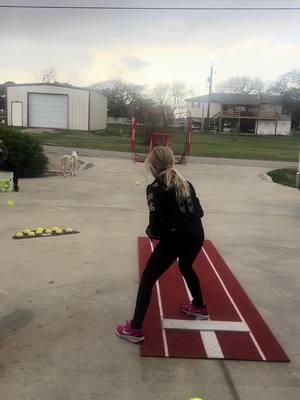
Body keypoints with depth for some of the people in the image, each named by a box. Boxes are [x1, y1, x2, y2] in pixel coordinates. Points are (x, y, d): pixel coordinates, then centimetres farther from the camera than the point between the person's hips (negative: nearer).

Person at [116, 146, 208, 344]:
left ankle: (135, 328, 7)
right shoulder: (186, 183, 15)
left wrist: (151, 232, 6)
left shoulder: (155, 188, -4)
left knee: (148, 278, 5)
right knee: (186, 267, 35)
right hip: (196, 235, 7)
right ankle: (200, 307, 52)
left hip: (174, 238, -7)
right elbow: (199, 212, 15)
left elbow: (156, 223, -13)